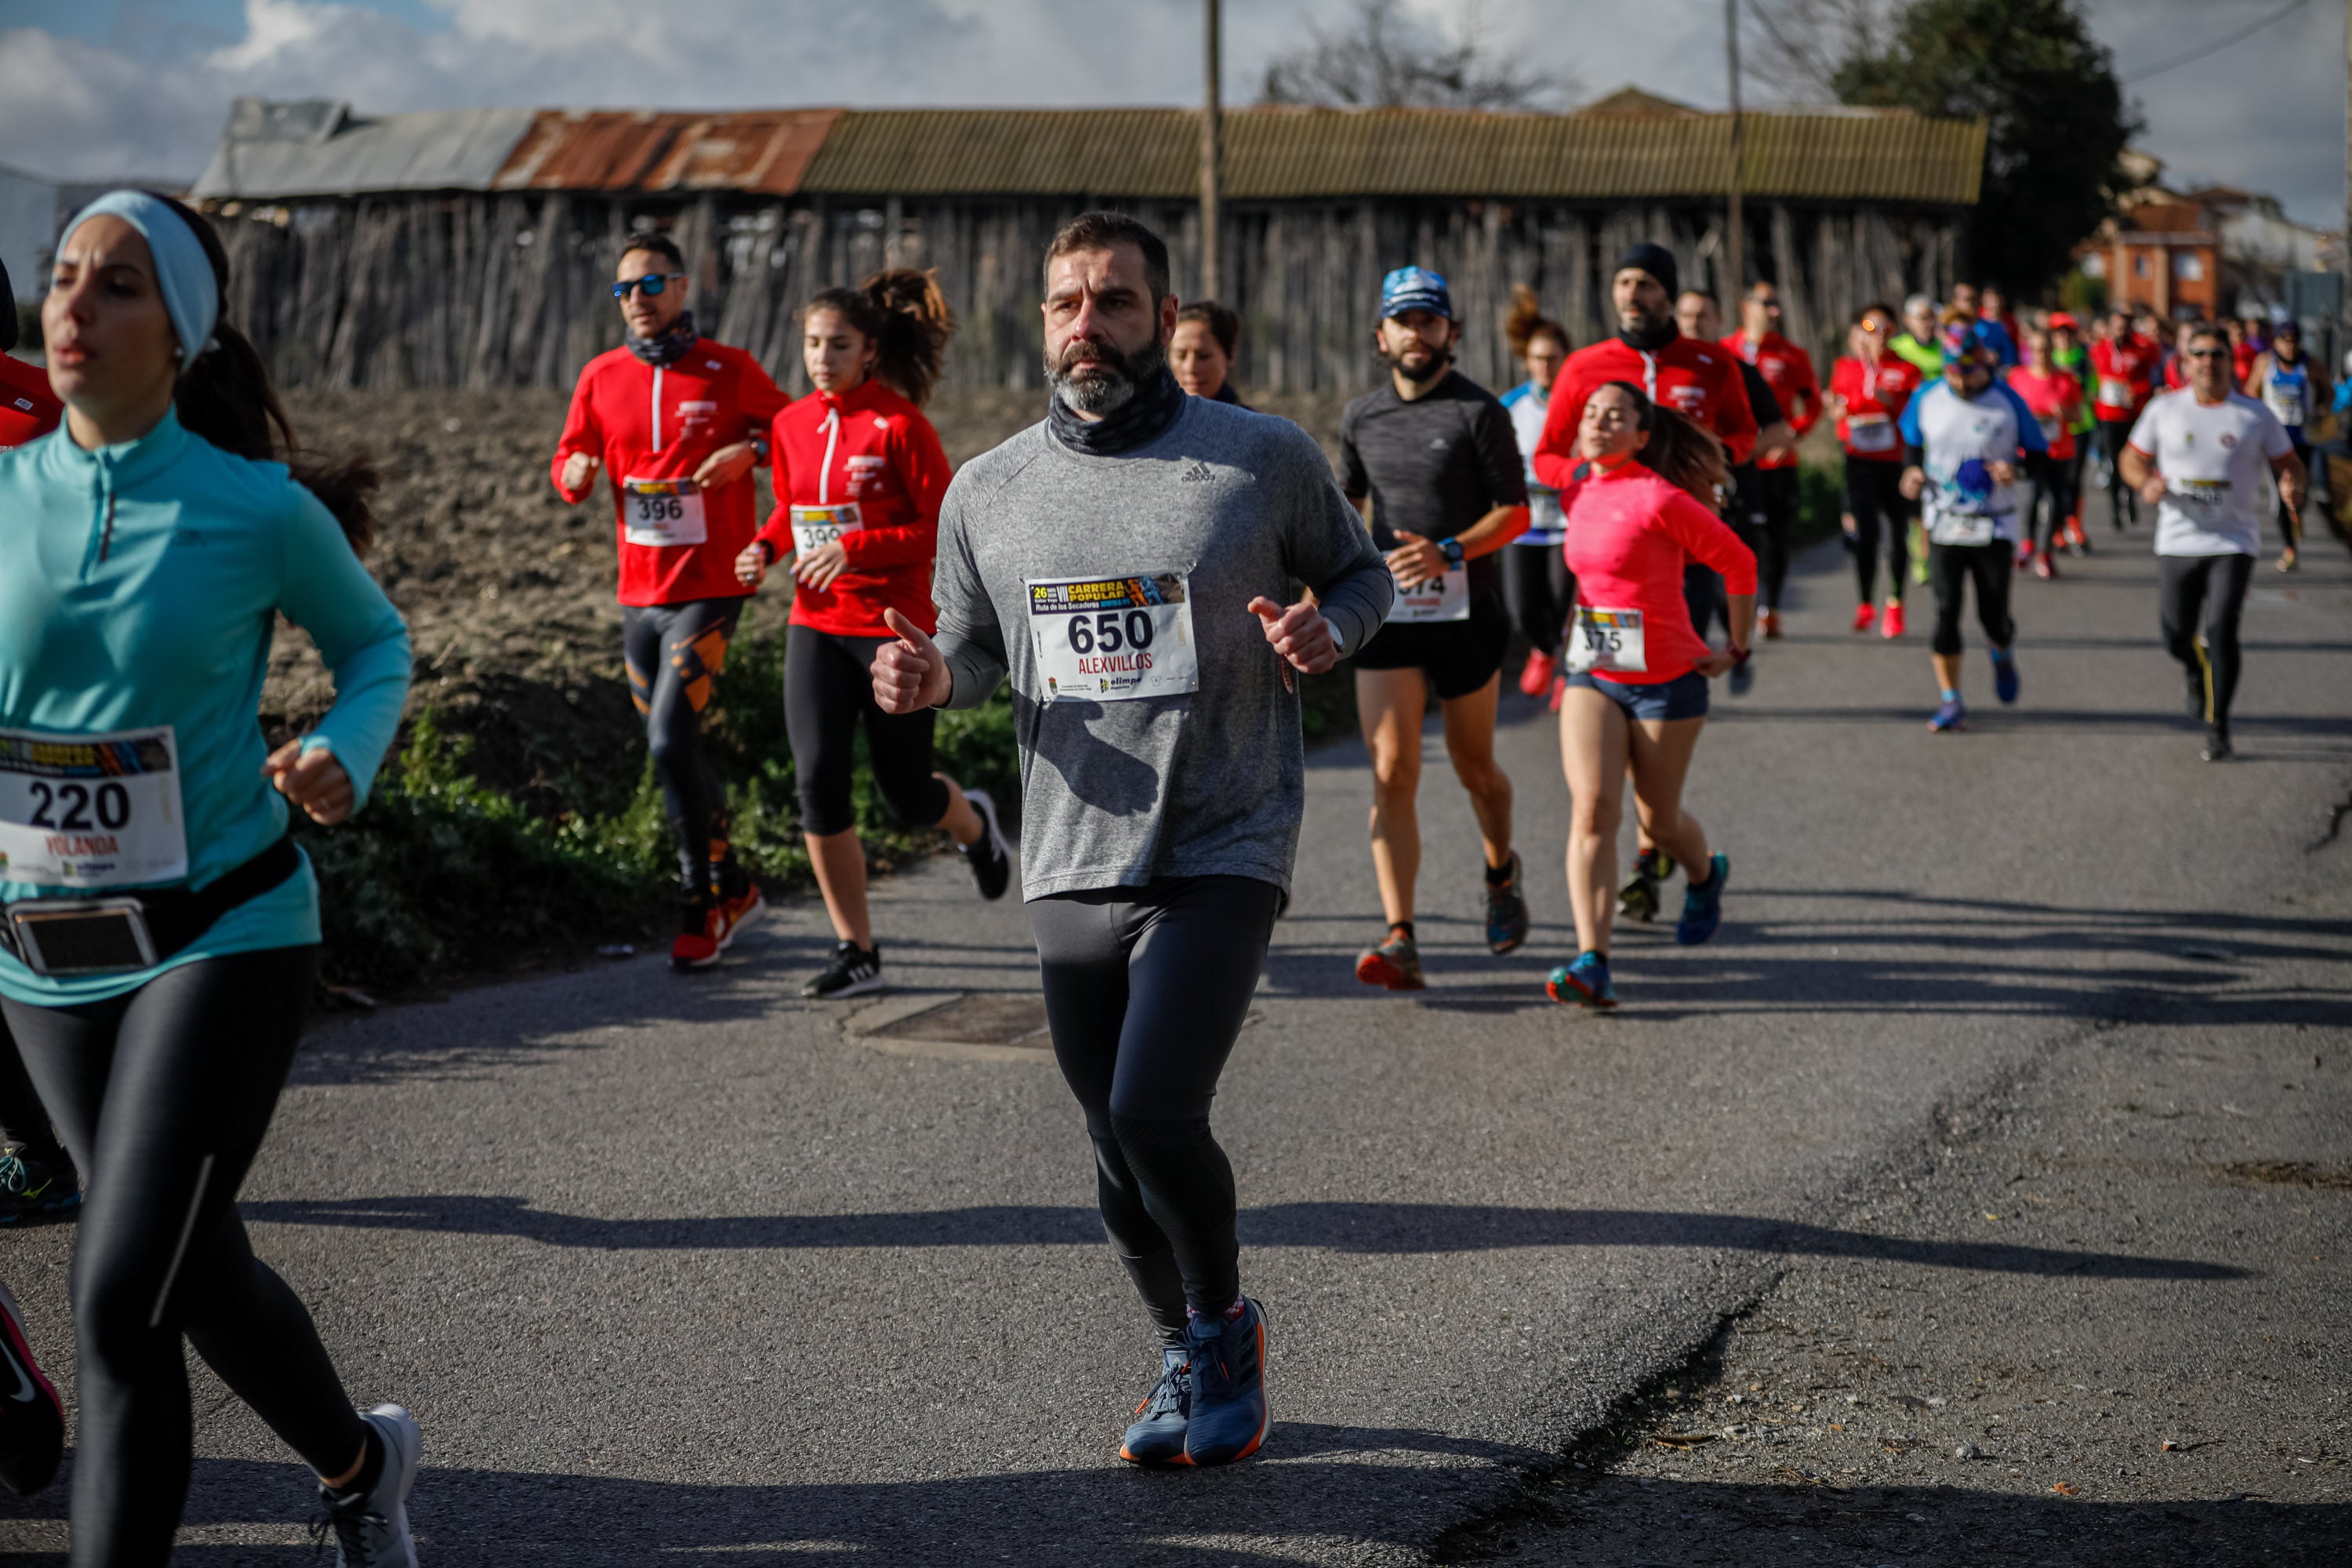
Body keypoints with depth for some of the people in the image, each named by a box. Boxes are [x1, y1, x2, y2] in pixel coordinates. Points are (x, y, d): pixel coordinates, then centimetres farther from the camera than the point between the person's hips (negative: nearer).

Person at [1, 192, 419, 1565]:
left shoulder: (259, 511, -11)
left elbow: (377, 645, 6)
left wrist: (345, 762, -14)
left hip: (225, 940, -5)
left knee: (122, 1299, -14)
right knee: (201, 1268, 19)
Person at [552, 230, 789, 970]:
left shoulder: (729, 370, -4)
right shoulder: (601, 376, 8)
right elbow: (571, 460, 14)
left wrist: (749, 450, -15)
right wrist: (575, 472, -9)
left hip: (709, 586, -6)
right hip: (638, 592, 6)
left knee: (670, 740, -16)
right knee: (671, 746, 11)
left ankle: (702, 907, -4)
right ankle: (732, 888, 27)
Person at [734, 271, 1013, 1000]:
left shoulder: (900, 424, -11)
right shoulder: (790, 426, 5)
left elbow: (945, 529, -12)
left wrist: (855, 547, -22)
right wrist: (766, 547, 1)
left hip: (897, 626, -4)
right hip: (816, 626, 4)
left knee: (905, 797, 5)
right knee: (817, 781, -10)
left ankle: (973, 822, 44)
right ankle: (857, 953, 0)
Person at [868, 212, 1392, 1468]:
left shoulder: (1266, 460, -3)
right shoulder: (986, 491, 5)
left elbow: (1360, 572, 11)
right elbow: (973, 646, 18)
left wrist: (1329, 628, -12)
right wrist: (926, 678, -6)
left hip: (1223, 856, -4)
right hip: (1072, 870, 4)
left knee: (1154, 1113, -19)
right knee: (1122, 1165, 10)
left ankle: (1223, 1327, 8)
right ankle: (1188, 1358, 35)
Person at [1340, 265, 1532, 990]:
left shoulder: (1479, 411, -5)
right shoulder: (1361, 417, 10)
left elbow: (1515, 511, -6)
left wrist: (1448, 553, -20)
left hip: (1467, 614, -3)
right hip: (1388, 613, 3)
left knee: (1473, 767, 11)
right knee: (1391, 772, -9)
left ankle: (1502, 875, 43)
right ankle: (1399, 940, -14)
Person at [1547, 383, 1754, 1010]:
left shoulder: (1660, 499, -17)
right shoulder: (1580, 496, 3)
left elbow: (1738, 562, -8)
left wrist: (1736, 649, -2)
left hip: (1666, 682, -4)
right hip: (1592, 678, 4)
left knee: (1658, 820, 11)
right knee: (1593, 808, -15)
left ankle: (1706, 875, 48)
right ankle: (1592, 964, -23)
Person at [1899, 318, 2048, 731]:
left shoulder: (2007, 402, -7)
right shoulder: (1927, 399, 0)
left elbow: (2039, 456, -1)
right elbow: (1911, 441, 17)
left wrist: (2016, 469, -22)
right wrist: (1912, 470, -3)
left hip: (1995, 526, -1)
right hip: (1944, 523, 2)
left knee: (1993, 616, 0)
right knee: (1946, 609, -7)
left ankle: (2002, 653, 37)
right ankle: (1950, 701, 1)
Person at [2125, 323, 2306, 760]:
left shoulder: (2255, 414, 1)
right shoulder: (2164, 409, 3)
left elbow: (2288, 461, 7)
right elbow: (2133, 458, 11)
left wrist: (2291, 484, -16)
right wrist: (2146, 485, -11)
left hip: (2234, 541, -2)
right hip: (2178, 540, 2)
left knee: (2222, 633, -14)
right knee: (2175, 637, 5)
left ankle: (2218, 729, -3)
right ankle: (2196, 671, 43)